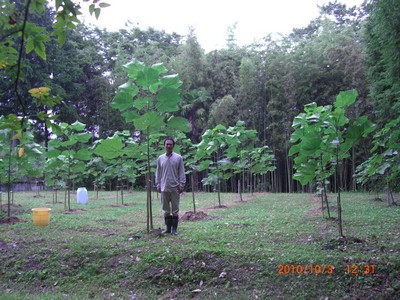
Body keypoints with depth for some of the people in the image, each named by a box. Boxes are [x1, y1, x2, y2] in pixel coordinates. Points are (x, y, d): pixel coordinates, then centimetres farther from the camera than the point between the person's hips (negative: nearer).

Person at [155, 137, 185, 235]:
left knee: (175, 210, 2)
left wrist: (182, 184, -6)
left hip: (175, 187, -2)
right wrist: (158, 184, 6)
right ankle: (168, 228, 17)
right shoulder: (160, 158, 8)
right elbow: (158, 173, 12)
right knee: (166, 210, 8)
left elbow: (182, 172, 0)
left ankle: (174, 229, 8)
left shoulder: (178, 158, 0)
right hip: (164, 188, 3)